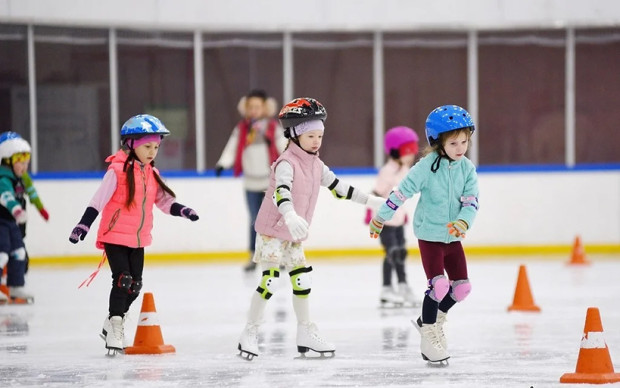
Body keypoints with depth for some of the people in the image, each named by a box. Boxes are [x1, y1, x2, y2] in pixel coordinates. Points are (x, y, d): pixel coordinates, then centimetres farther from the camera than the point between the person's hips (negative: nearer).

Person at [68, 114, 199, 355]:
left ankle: (112, 325, 27)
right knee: (123, 281, -13)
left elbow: (164, 201, 9)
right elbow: (98, 200, -17)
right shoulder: (118, 171, -15)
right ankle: (114, 330, -4)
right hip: (115, 236, -7)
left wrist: (182, 211, -9)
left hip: (138, 239, 7)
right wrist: (83, 225, -23)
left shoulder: (151, 174, 7)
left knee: (135, 285, 11)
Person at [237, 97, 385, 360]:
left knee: (302, 279, 8)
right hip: (272, 230, -8)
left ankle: (306, 333, 17)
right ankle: (250, 333, -5)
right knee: (270, 280, -13)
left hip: (293, 234, 8)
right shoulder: (286, 164, -22)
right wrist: (290, 216, -58)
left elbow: (338, 188, 17)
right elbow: (281, 192, -39)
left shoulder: (316, 165, 6)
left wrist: (370, 200, 17)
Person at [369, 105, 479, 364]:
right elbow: (402, 192, -11)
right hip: (429, 235, -5)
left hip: (453, 237, 5)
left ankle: (431, 321, 27)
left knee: (462, 287, 5)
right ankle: (428, 335, -2)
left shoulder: (467, 169, -3)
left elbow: (471, 201, -9)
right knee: (439, 284, -16)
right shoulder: (427, 166, -17)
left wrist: (463, 222, -30)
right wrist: (380, 219, -6)